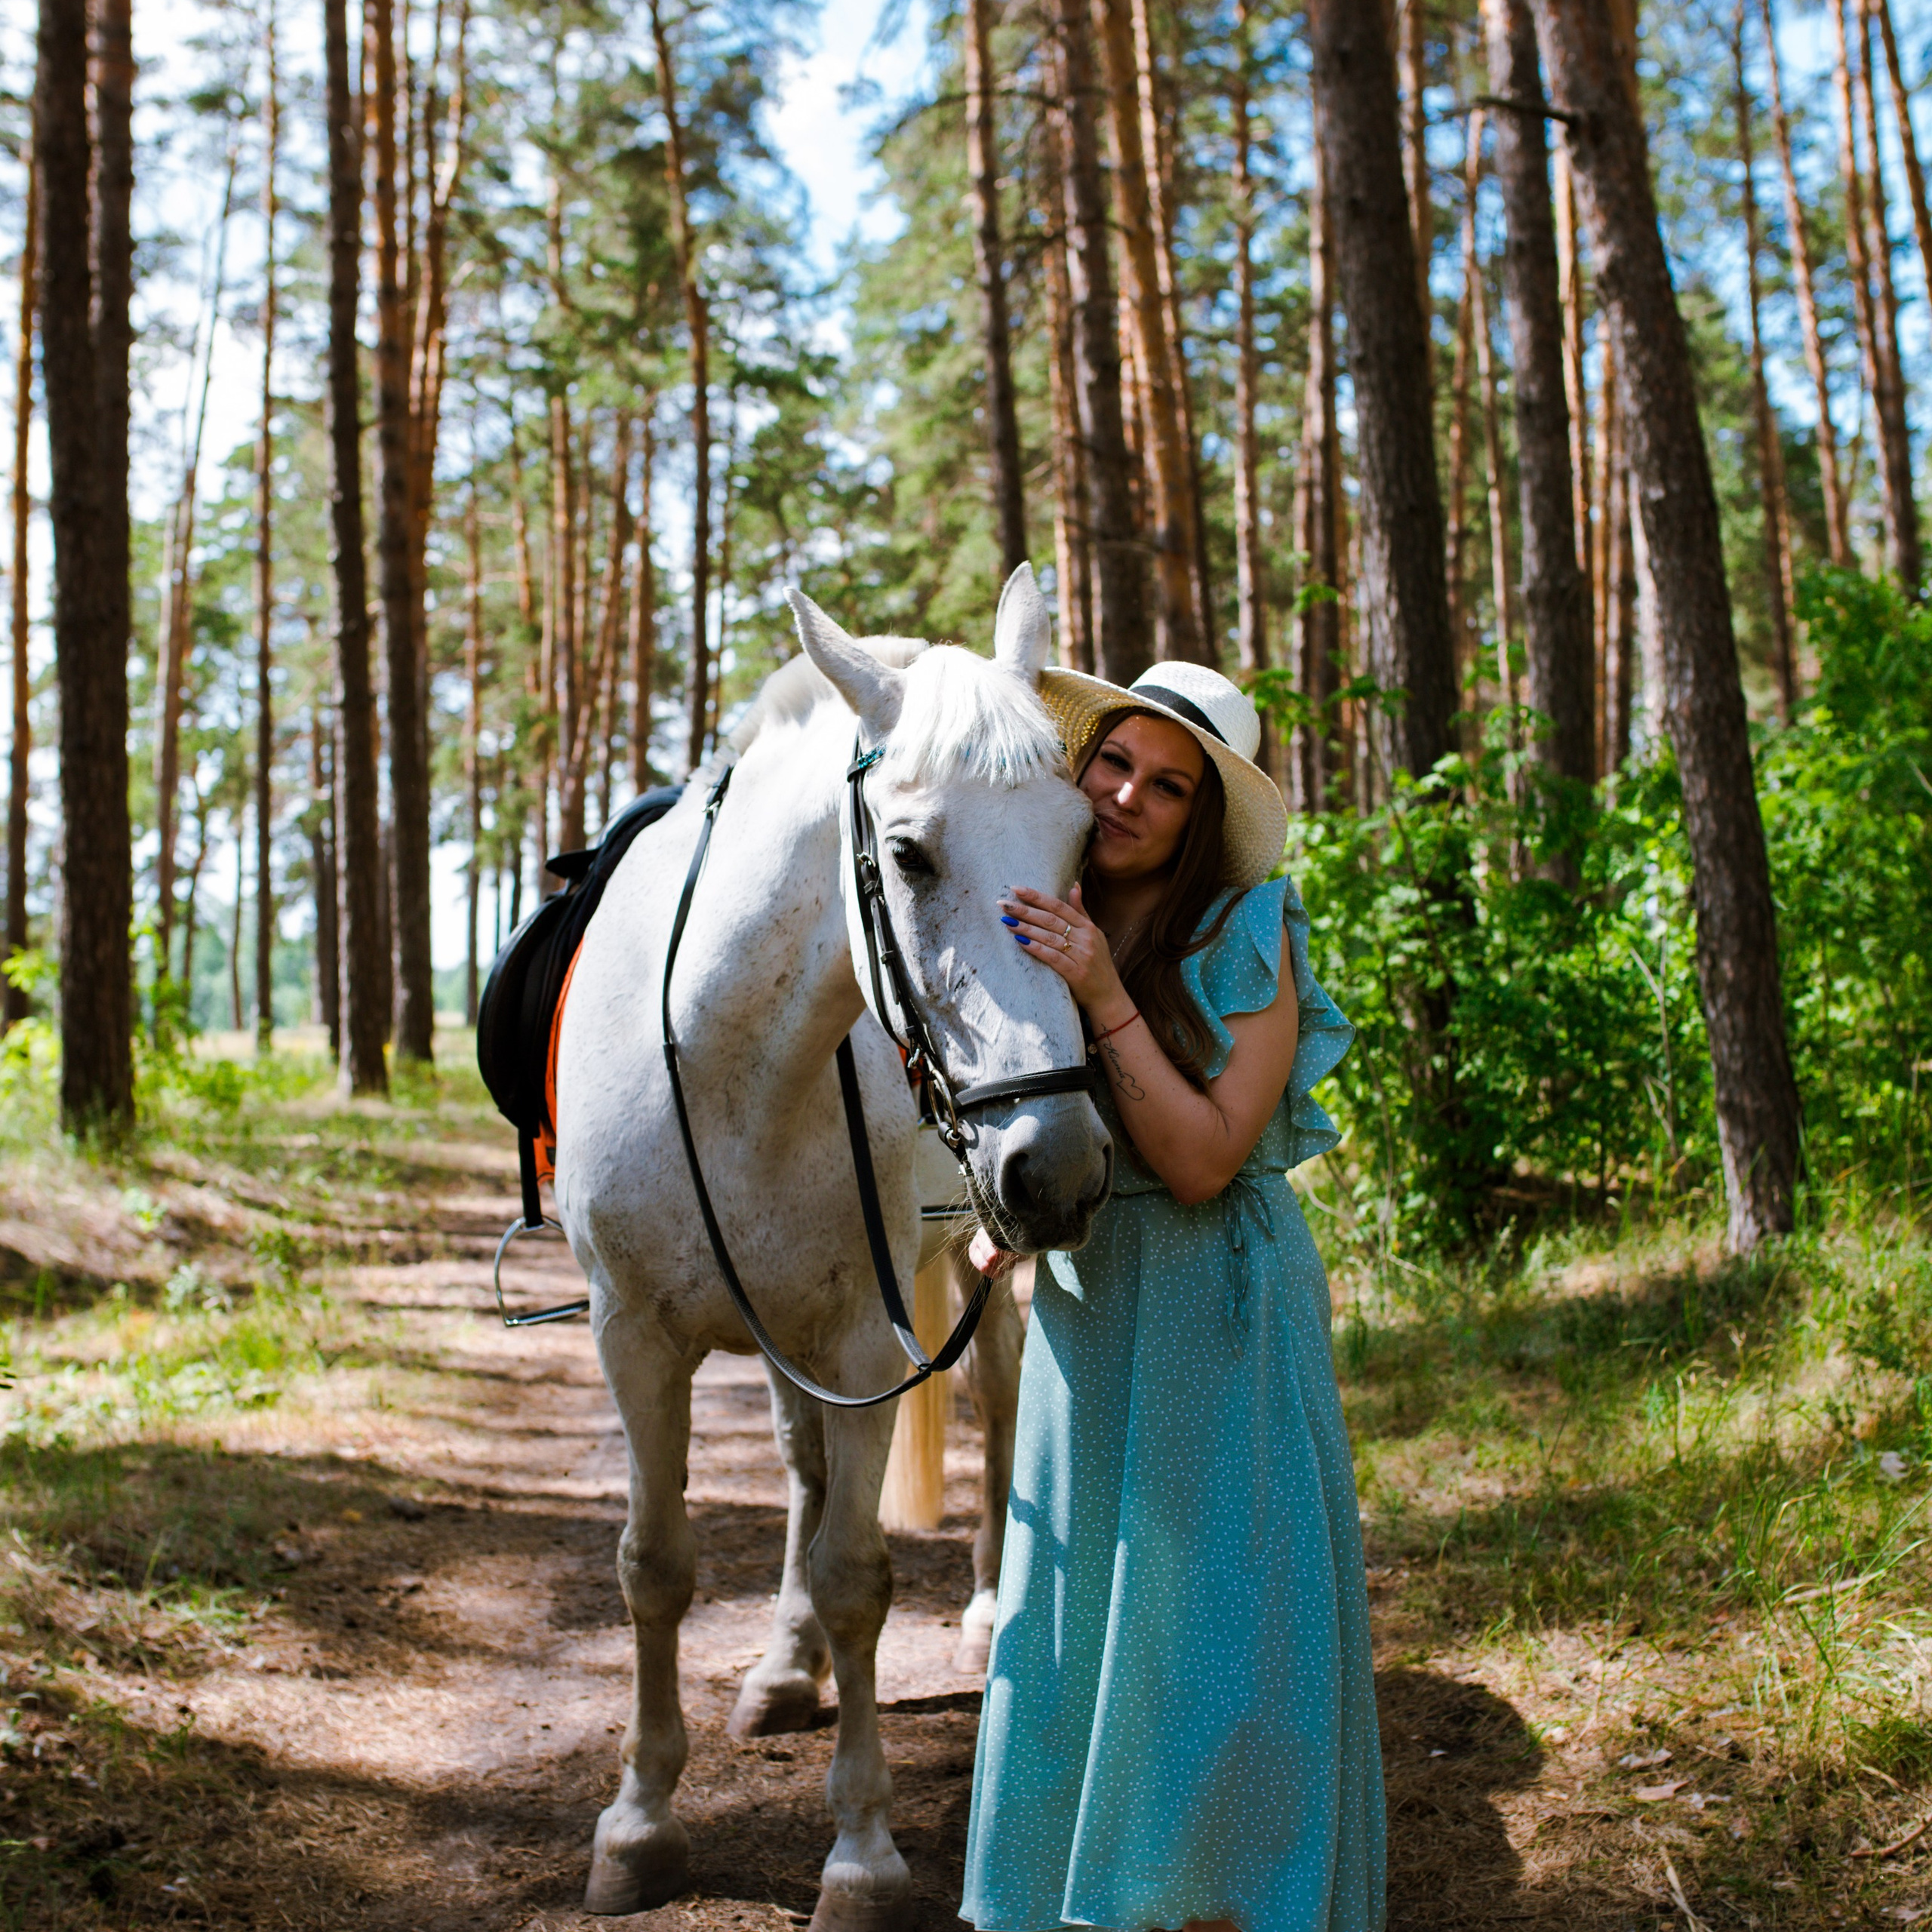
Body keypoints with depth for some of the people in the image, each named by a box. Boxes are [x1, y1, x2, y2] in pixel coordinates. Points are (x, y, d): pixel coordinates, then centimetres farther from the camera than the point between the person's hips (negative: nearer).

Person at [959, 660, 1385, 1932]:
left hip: (1222, 1308, -5)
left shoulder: (1250, 938, -12)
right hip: (1080, 1303, 5)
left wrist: (1109, 997, -26)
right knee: (1072, 1613, 12)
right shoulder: (1039, 928, 4)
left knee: (1216, 1608, 1)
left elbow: (1202, 1159, -20)